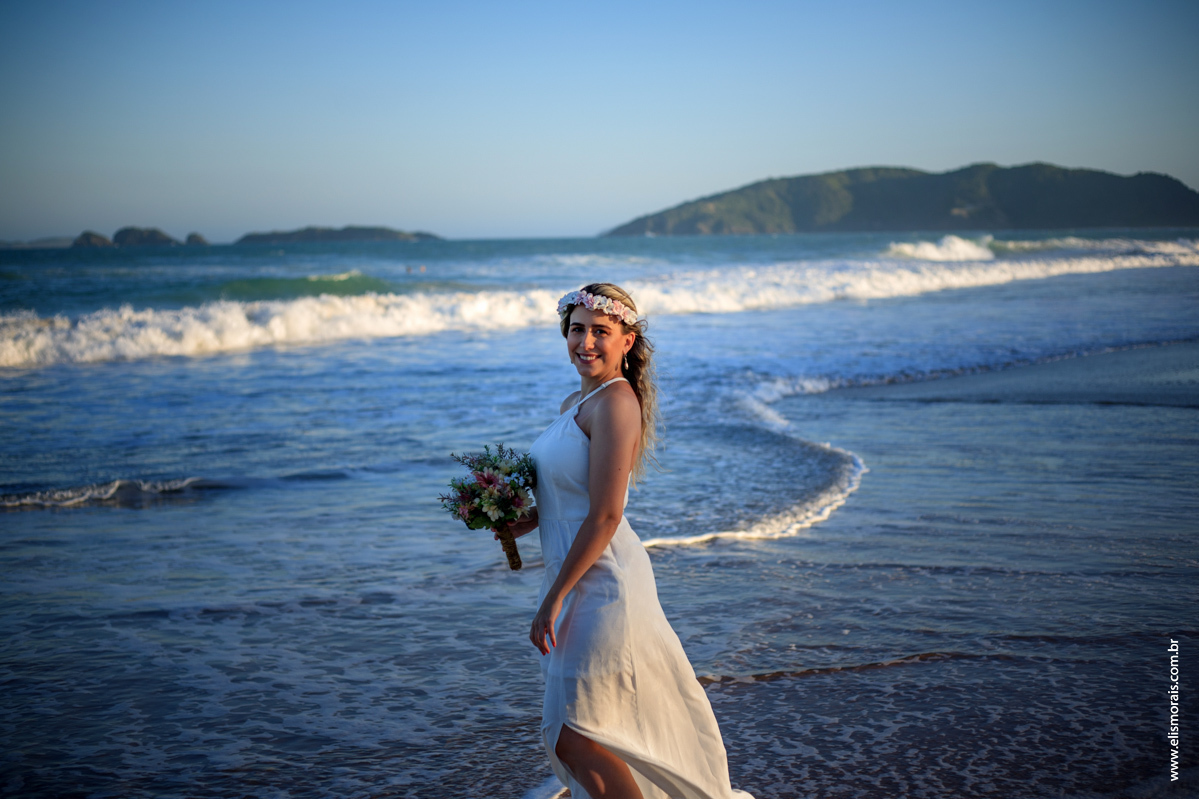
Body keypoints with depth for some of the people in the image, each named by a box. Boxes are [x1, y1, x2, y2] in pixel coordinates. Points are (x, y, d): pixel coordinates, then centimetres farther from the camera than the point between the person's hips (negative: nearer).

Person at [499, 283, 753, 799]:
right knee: (573, 734, 17)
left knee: (573, 736, -4)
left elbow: (605, 516, -22)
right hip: (578, 577, 10)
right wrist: (523, 521, 3)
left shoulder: (615, 402, -17)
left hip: (603, 581, -10)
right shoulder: (575, 403, 12)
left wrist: (553, 600, -20)